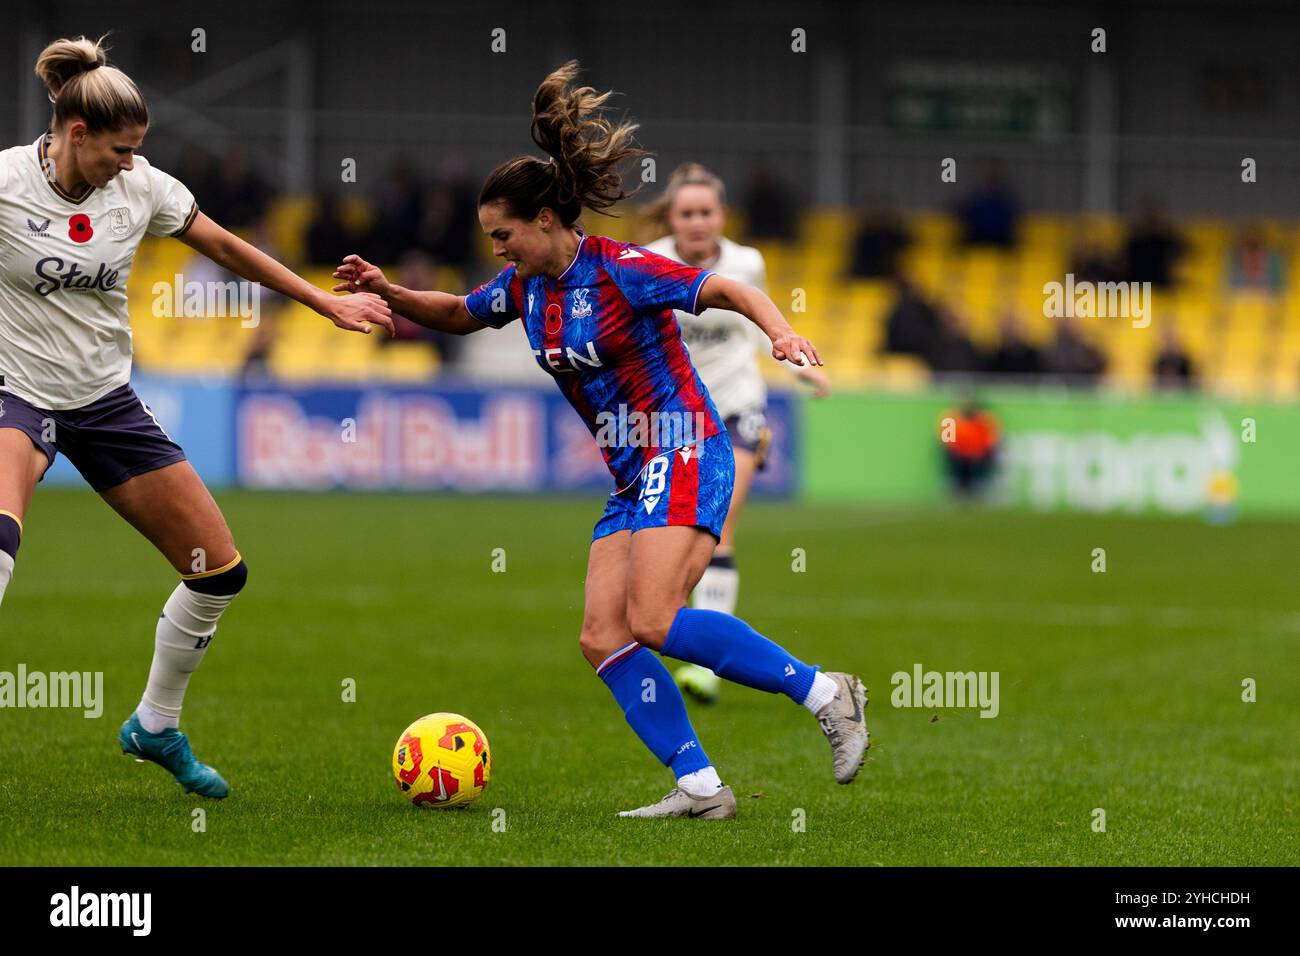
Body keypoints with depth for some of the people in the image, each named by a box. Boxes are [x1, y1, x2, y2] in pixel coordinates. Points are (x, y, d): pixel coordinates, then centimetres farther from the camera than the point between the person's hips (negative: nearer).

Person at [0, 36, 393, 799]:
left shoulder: (141, 187, -4)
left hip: (107, 399, 6)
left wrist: (328, 303, 14)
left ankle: (157, 726, 26)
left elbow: (226, 247, 10)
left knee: (221, 570, 4)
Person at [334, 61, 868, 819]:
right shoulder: (526, 287, 10)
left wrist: (780, 331, -34)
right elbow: (457, 315, 27)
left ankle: (824, 692, -15)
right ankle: (700, 787, -6)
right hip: (631, 479, 9)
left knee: (654, 620, -23)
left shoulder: (618, 269, -13)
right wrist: (390, 293, 10)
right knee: (603, 637, -4)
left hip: (685, 456, -9)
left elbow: (727, 290, -15)